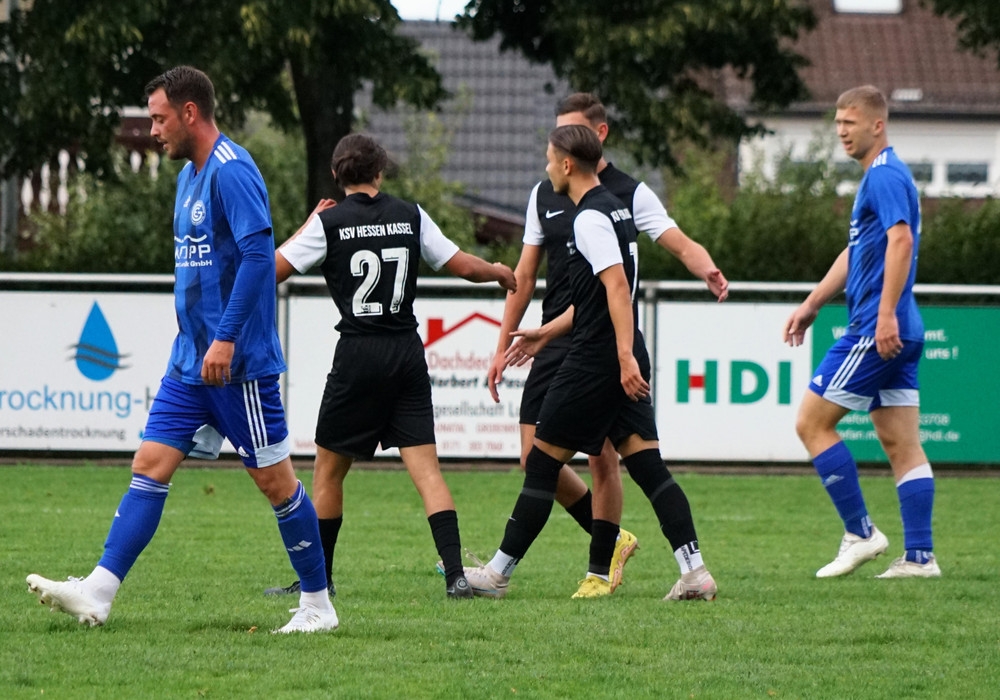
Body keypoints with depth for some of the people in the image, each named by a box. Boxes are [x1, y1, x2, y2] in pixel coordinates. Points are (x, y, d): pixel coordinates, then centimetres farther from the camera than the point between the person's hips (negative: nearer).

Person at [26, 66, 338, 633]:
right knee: (151, 465, 0)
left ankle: (318, 604, 10)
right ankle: (98, 593, -5)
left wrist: (226, 338, -26)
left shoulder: (232, 171, -15)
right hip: (191, 362, 9)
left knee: (275, 479, -1)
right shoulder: (190, 175, 15)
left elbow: (258, 253, -23)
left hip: (239, 363, -9)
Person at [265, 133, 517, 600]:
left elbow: (271, 270, -4)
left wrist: (307, 225, 10)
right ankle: (455, 575, -13)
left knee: (329, 471, 10)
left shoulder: (329, 223, -5)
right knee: (425, 468, -1)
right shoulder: (409, 216, 5)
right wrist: (500, 273, 31)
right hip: (407, 352, 3)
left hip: (358, 355, -3)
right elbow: (464, 266, 10)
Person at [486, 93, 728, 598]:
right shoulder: (544, 195, 12)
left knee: (602, 454, -5)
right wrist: (504, 346, 13)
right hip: (555, 342, 4)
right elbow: (525, 275, 16)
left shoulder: (630, 194, -1)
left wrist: (708, 270, -32)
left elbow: (681, 245, -10)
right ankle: (611, 540, 15)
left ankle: (601, 567, 7)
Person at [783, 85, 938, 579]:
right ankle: (919, 556, 4)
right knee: (901, 444, 7)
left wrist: (886, 313, -32)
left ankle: (860, 533, -3)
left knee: (812, 422, -4)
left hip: (877, 330, -10)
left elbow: (901, 240, -26)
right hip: (899, 334, 10)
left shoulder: (884, 176, -11)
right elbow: (856, 253, 30)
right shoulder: (880, 176, 21)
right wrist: (811, 306, 31)